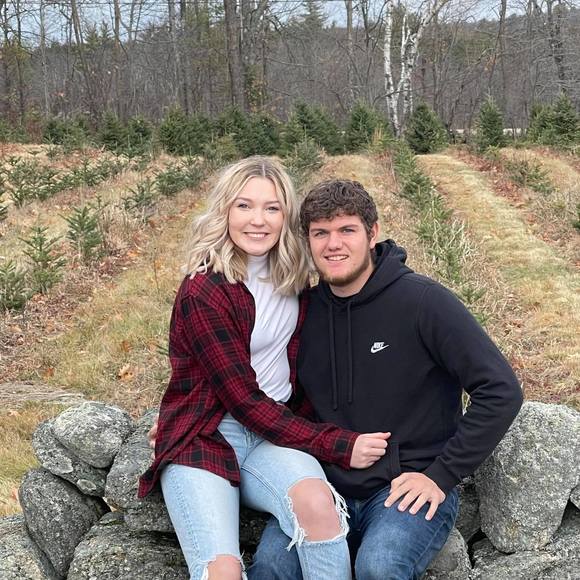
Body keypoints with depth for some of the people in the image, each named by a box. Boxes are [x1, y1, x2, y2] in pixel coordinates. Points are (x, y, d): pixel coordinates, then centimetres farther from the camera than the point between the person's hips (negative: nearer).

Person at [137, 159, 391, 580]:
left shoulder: (291, 276, 4)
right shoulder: (203, 293, -15)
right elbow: (246, 402, -16)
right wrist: (338, 446, -18)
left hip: (274, 431, 4)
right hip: (203, 439, -4)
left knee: (316, 500, -31)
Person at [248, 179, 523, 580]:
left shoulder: (423, 301, -10)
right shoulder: (305, 310, 5)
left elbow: (501, 391, -12)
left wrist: (441, 475, -12)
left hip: (410, 489, -3)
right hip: (331, 487, 3)